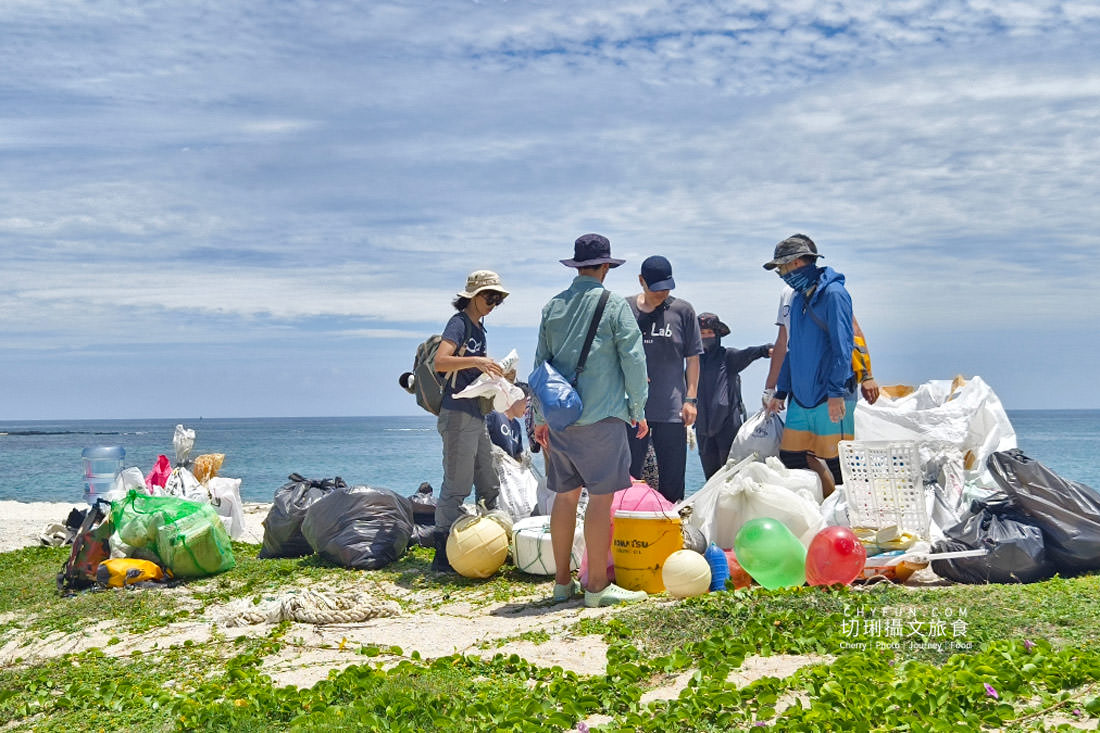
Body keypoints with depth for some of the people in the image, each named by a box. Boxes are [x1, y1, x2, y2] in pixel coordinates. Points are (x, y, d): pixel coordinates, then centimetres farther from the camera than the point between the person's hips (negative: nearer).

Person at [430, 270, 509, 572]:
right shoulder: (459, 322, -9)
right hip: (458, 414, -9)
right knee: (456, 486, -7)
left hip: (477, 416, 9)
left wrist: (497, 373, 9)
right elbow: (440, 362, -23)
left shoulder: (480, 326, 17)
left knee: (489, 485, 14)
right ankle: (443, 555, -1)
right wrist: (475, 361, -32)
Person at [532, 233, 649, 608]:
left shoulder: (552, 307, 10)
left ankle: (562, 582, 17)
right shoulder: (614, 305, -4)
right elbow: (633, 361, -4)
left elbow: (540, 362, 14)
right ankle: (597, 586, 0)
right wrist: (638, 411, 6)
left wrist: (540, 417, 22)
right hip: (602, 416, -5)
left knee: (565, 496, 11)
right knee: (601, 497, -2)